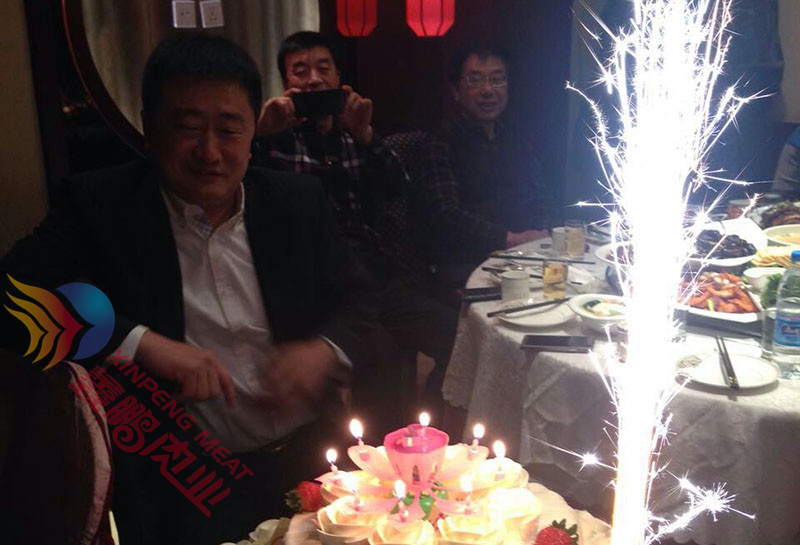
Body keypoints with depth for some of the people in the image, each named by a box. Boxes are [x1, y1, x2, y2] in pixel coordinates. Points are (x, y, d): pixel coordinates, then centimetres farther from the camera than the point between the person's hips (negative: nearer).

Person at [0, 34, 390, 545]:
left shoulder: (298, 200, 6)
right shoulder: (98, 206, 0)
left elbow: (365, 304, 10)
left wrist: (326, 350, -11)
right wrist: (140, 342, -21)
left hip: (312, 458, 4)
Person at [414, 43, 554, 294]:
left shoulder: (514, 138, 21)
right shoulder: (441, 142, -3)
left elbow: (540, 195, 22)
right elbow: (445, 215, -13)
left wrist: (541, 231, 0)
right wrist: (509, 239, -15)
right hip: (464, 269, -7)